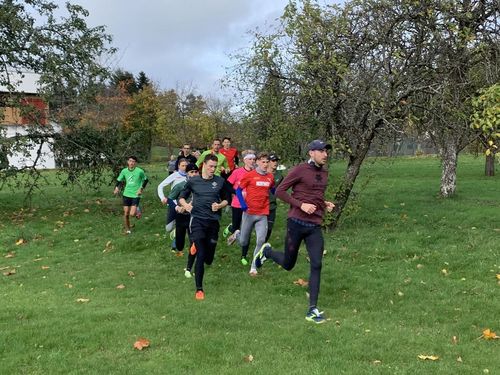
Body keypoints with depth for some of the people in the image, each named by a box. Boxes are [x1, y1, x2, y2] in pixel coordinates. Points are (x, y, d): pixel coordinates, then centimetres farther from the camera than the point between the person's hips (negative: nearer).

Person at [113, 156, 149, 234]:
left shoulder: (140, 171, -10)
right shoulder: (124, 171, 0)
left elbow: (146, 180, 5)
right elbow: (119, 180, 10)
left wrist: (141, 189, -4)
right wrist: (117, 188, -8)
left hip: (136, 195, -3)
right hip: (126, 194, 3)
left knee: (132, 214, -13)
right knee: (126, 213, 4)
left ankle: (137, 211, 23)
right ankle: (127, 229, 23)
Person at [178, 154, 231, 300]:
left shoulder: (220, 181, 5)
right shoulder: (193, 181, 4)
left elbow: (226, 199, 15)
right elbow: (181, 197, 13)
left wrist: (220, 205, -6)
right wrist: (186, 205, -8)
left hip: (213, 221, 2)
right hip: (197, 220, -2)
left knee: (208, 259, 8)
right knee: (200, 256, -11)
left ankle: (197, 245, 45)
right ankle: (199, 289, -1)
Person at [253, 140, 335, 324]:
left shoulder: (324, 172, 12)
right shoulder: (300, 170, -9)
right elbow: (280, 191, -9)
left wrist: (325, 204, 9)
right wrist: (301, 204, -18)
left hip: (315, 226, 5)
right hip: (297, 223, -5)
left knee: (316, 266, -5)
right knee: (288, 264, 9)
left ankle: (312, 310, 2)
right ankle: (266, 251, 41)